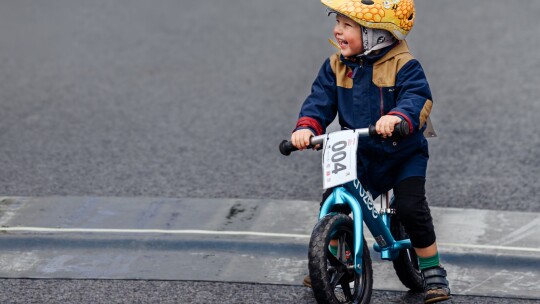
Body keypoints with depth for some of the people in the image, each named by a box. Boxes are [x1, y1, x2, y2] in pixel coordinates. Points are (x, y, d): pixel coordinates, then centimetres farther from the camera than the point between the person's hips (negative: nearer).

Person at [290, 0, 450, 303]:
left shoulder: (403, 65, -17)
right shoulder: (336, 66, -1)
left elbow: (418, 98, -30)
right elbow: (320, 100, -6)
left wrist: (398, 117, -52)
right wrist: (307, 127, -26)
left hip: (403, 155, -5)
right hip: (360, 155, 5)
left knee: (412, 208, -16)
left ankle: (432, 271, 5)